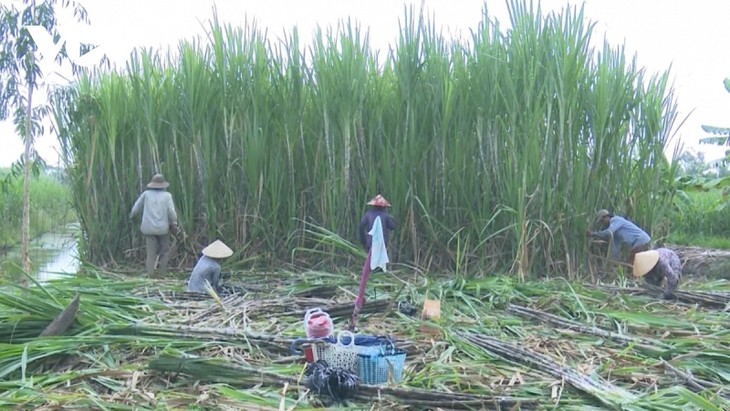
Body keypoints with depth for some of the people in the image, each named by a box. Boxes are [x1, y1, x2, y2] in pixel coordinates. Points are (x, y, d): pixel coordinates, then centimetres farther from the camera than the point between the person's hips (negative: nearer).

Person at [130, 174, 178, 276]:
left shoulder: (146, 194, 1)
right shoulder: (167, 195, -4)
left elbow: (136, 207, 7)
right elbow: (171, 212, -8)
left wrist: (131, 216, 28)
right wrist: (174, 223, 9)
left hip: (149, 228, 2)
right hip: (163, 228, -2)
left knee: (151, 253, 7)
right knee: (165, 252, 12)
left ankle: (150, 275, 3)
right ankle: (162, 274, 10)